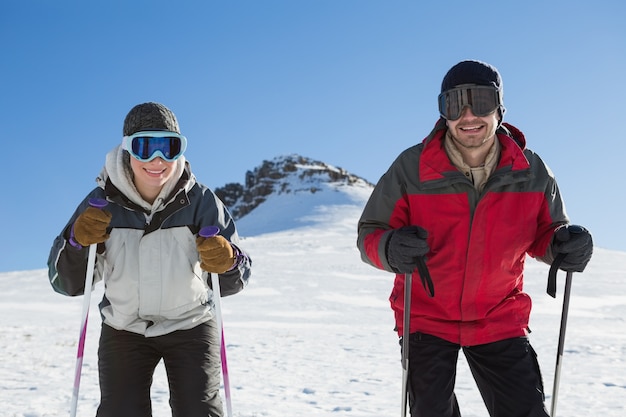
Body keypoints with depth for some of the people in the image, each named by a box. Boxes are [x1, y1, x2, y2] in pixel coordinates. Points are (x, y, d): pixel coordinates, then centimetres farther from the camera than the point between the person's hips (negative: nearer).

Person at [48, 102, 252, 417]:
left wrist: (228, 262, -37)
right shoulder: (102, 203, -13)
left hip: (190, 326, -1)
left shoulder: (200, 201, -15)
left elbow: (231, 283, -13)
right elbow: (66, 284, -10)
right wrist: (77, 241, -29)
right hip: (123, 331, 1)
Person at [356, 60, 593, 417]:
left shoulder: (532, 172, -10)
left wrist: (563, 243, -20)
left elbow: (545, 231, 5)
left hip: (500, 319, 1)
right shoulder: (411, 168, -16)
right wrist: (391, 249, -35)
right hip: (427, 317, -1)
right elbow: (370, 233, -11)